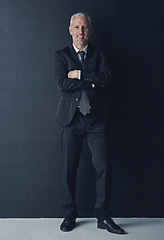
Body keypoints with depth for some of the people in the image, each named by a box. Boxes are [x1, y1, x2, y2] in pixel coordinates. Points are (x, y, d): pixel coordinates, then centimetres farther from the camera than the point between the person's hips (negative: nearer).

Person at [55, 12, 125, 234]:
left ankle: (103, 216, 11)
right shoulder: (61, 55, 8)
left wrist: (80, 74, -10)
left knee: (103, 167, -2)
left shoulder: (99, 54, 10)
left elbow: (107, 79, -7)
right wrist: (93, 80, -10)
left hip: (97, 118, 1)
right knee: (69, 168, 5)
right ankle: (70, 214, 20)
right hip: (70, 118, 0)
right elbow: (63, 84, -8)